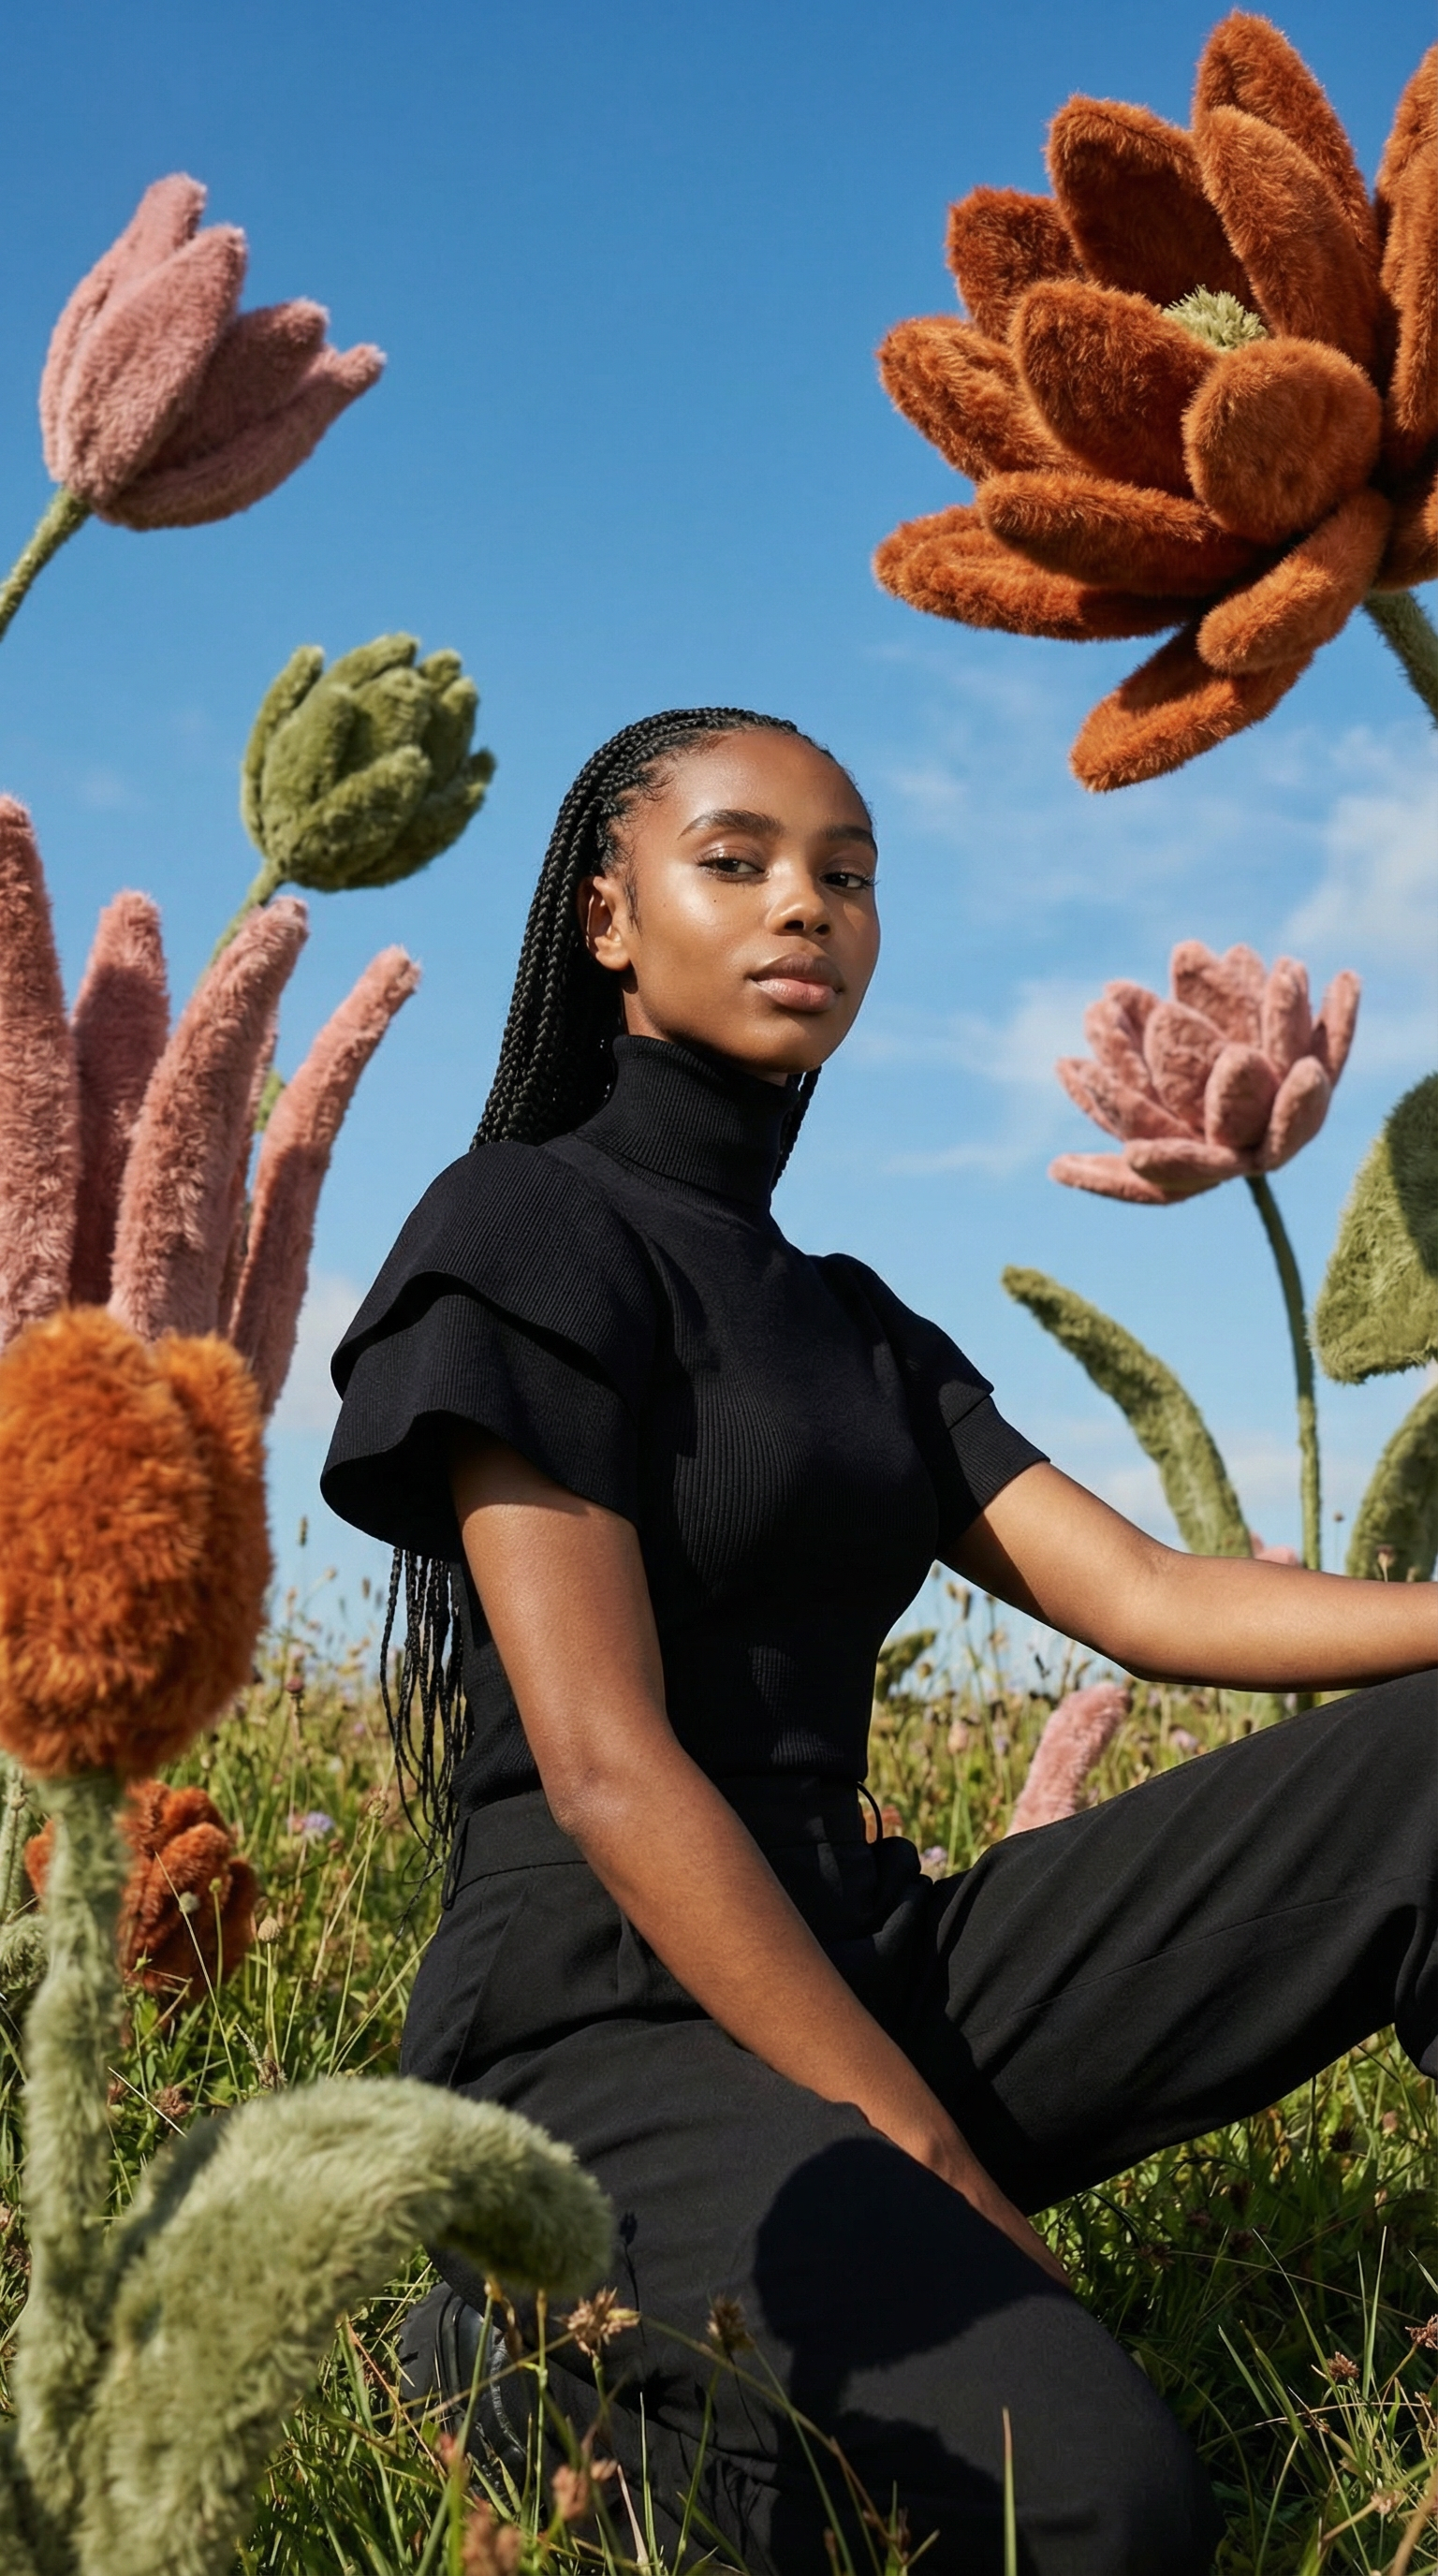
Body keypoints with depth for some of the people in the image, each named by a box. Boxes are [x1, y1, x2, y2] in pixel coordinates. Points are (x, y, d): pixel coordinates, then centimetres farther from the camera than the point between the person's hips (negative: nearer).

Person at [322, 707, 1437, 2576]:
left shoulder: (857, 1331, 19)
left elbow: (1145, 1598, 5)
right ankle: (541, 2341, -6)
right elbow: (607, 1770, -15)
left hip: (862, 1968, 7)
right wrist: (938, 2170, -18)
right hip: (615, 2036, -7)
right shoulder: (531, 1230, -6)